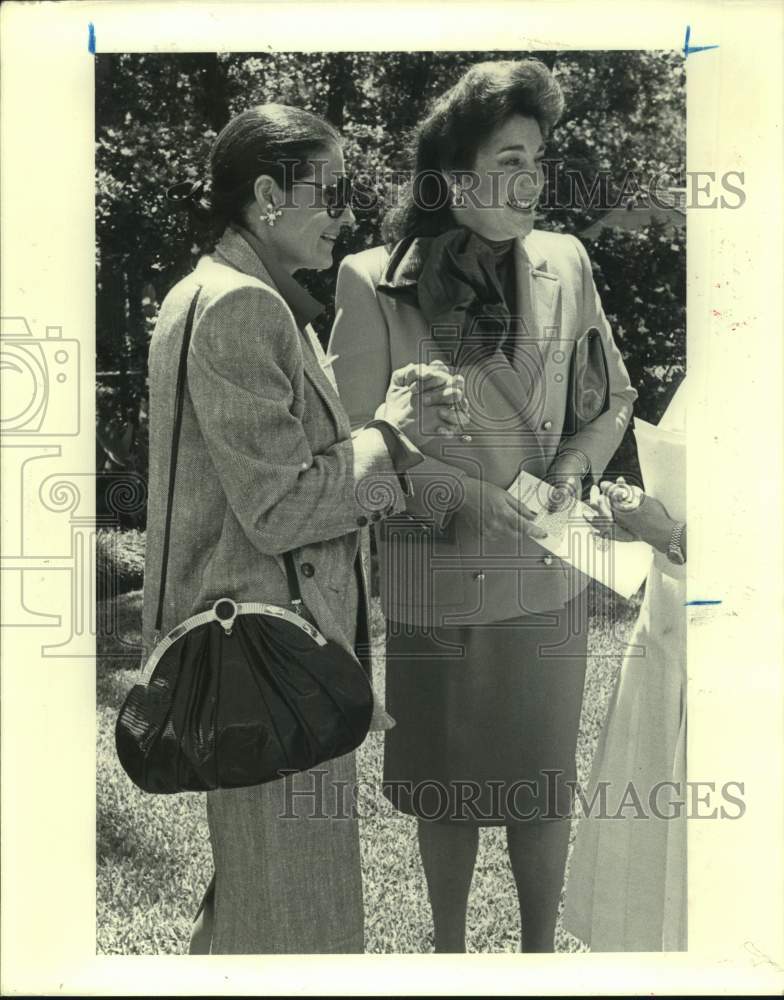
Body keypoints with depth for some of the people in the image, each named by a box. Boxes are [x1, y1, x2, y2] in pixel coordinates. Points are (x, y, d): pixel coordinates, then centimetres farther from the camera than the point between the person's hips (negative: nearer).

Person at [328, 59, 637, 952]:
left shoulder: (564, 266, -1)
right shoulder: (372, 284, -10)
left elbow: (611, 398, 11)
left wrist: (573, 466, -7)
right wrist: (462, 496, -17)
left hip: (544, 581, 2)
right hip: (428, 584, -2)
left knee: (541, 787, 12)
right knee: (444, 788, 15)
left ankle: (540, 954, 36)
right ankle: (449, 954, 38)